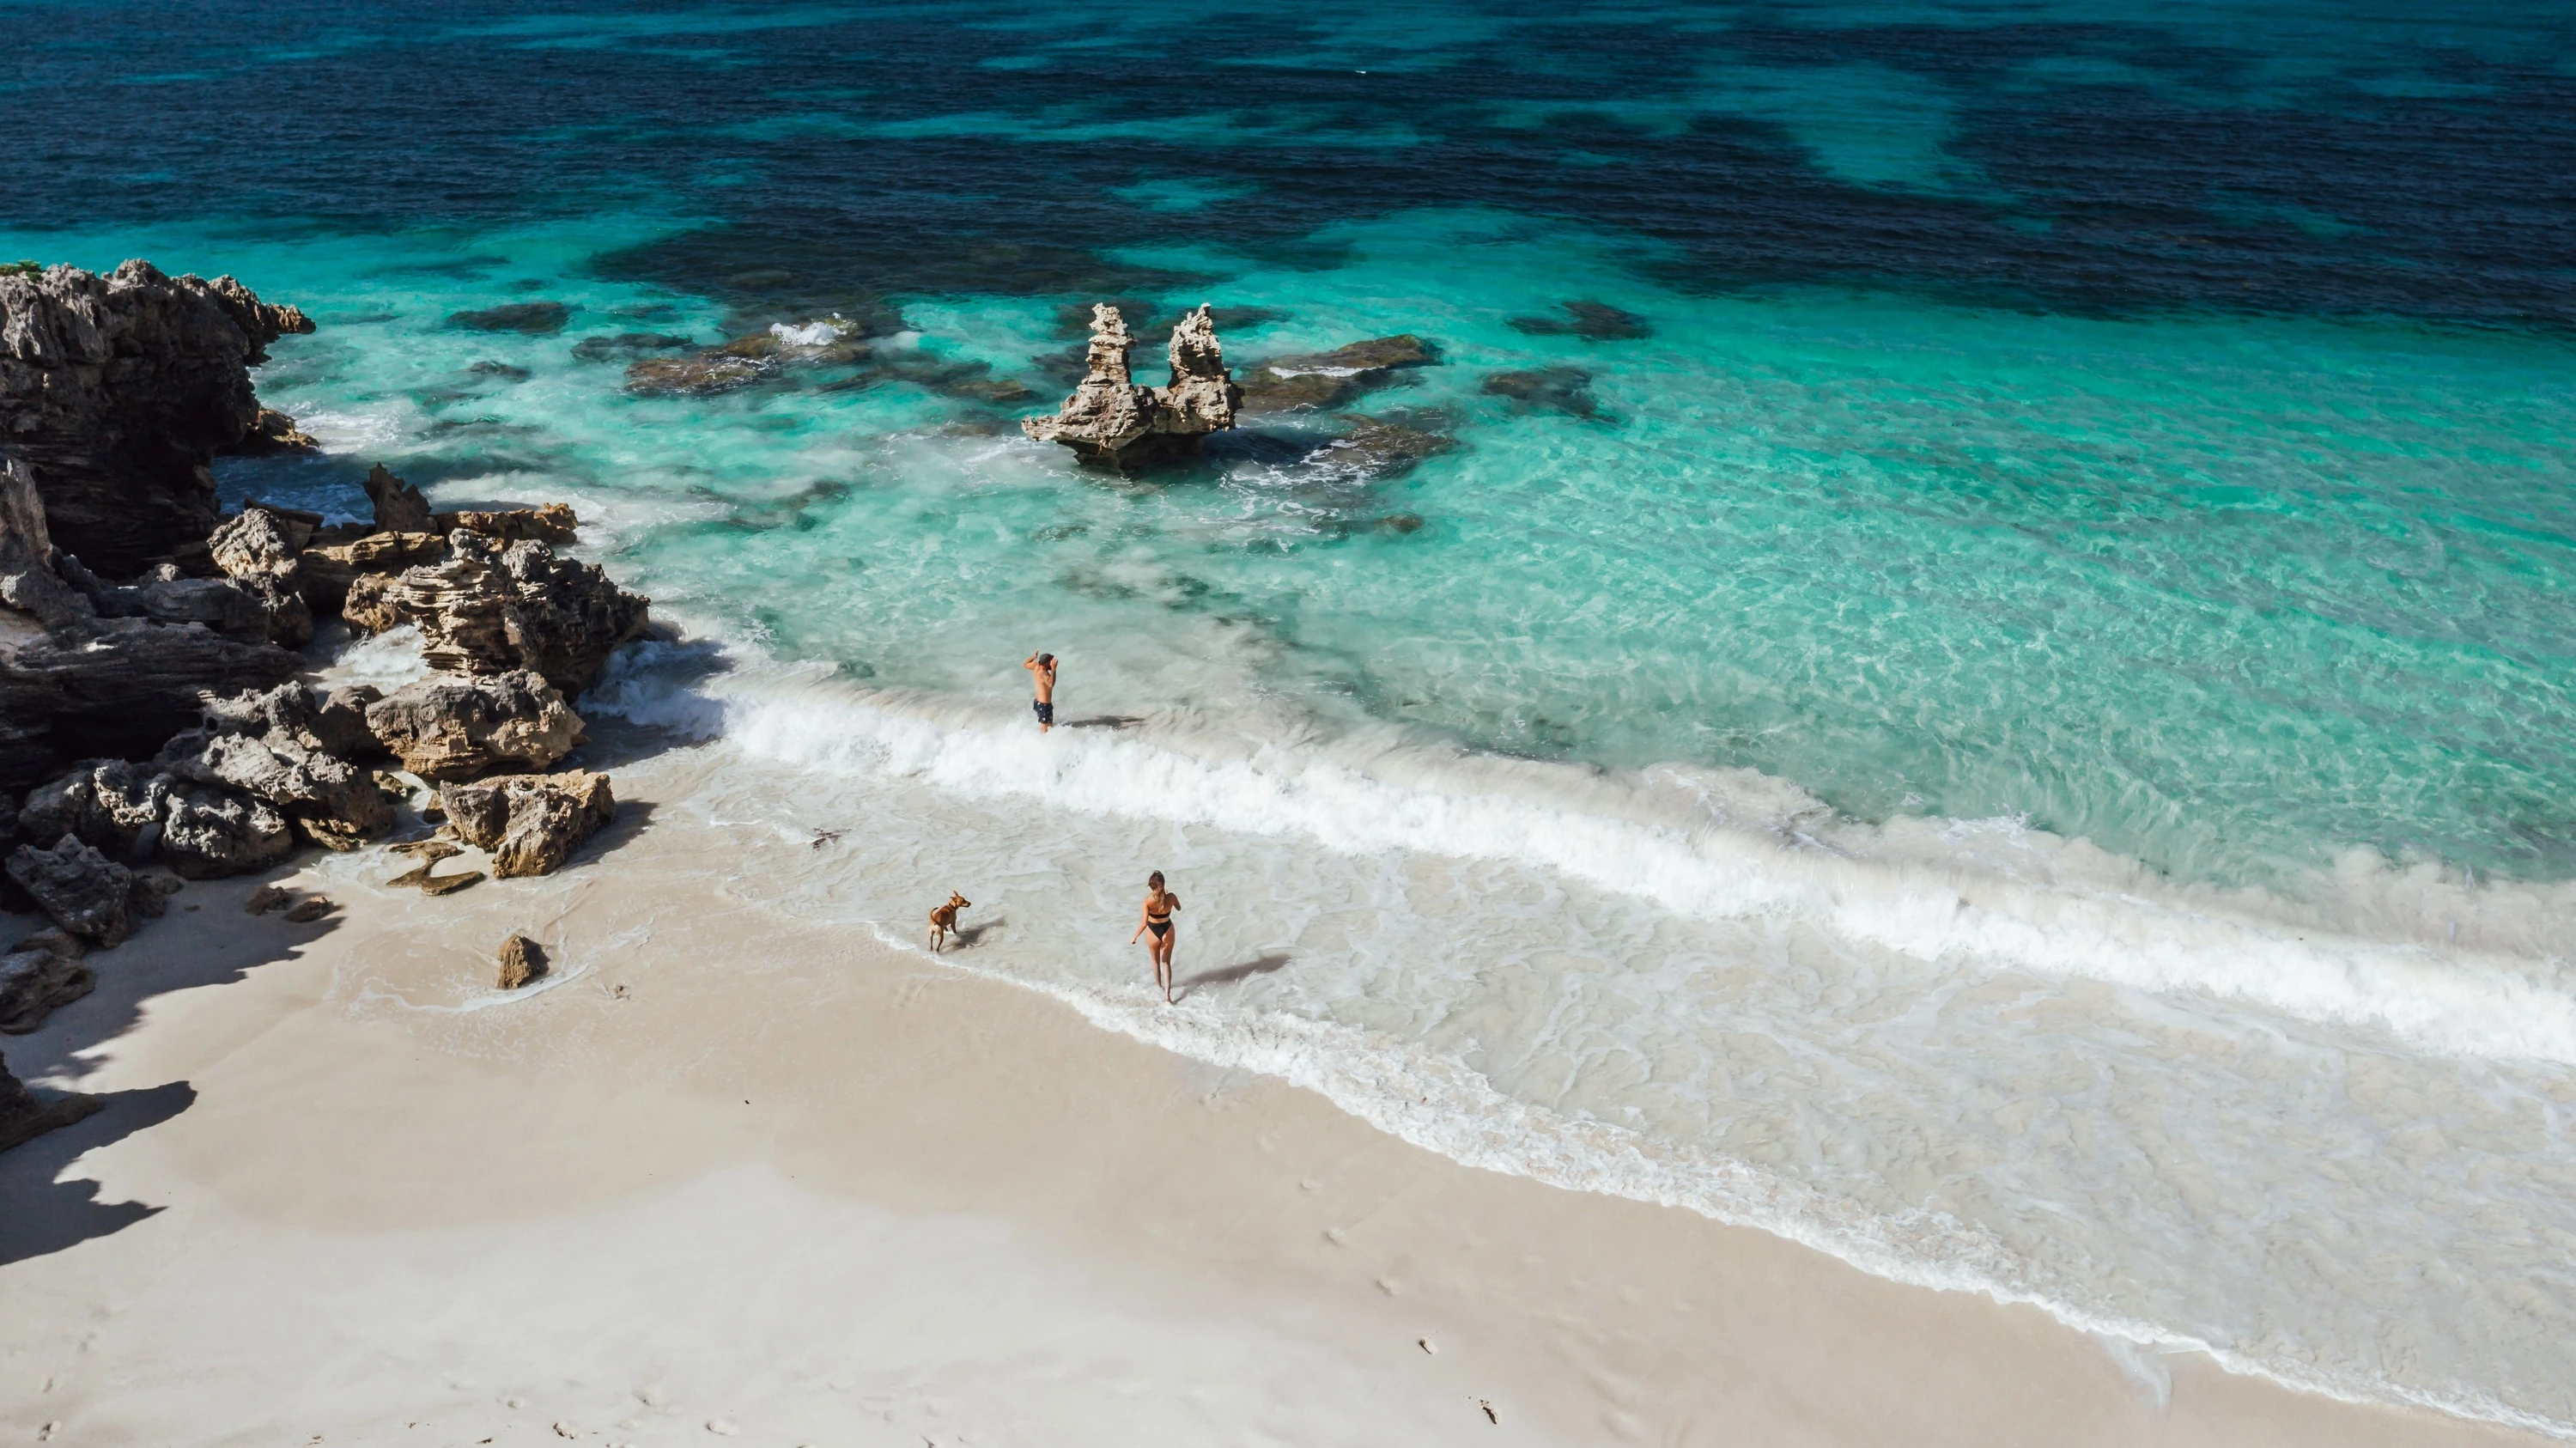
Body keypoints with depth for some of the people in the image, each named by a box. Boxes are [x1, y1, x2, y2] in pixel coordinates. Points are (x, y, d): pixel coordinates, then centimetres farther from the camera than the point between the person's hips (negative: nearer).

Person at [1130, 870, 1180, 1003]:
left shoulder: (1148, 901, -28)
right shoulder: (1171, 897, -20)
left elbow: (1144, 923, -31)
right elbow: (1178, 908, 2)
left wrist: (1134, 937, -18)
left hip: (1153, 932, -1)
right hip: (1167, 930, 1)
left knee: (1156, 960, 26)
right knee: (1166, 962, 13)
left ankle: (1158, 985, 48)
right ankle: (1167, 995, 3)